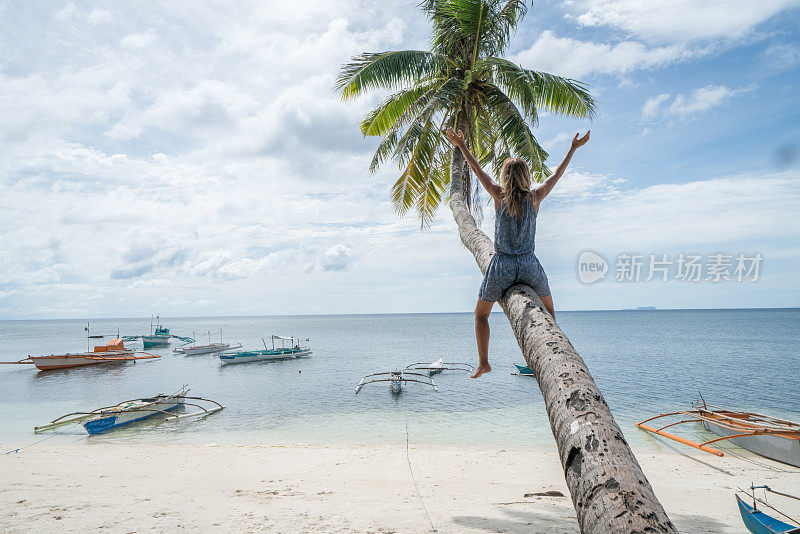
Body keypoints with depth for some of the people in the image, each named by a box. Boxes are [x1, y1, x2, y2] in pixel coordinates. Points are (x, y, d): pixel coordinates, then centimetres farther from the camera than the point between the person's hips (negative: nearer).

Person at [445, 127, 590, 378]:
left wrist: (462, 146, 17)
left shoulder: (500, 196, -3)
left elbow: (478, 170, 7)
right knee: (548, 310, 27)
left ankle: (483, 362, 18)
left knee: (481, 314, 19)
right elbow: (557, 174, 15)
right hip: (529, 266, 2)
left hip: (502, 267, -1)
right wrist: (573, 149, 28)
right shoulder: (535, 197, 0)